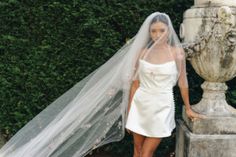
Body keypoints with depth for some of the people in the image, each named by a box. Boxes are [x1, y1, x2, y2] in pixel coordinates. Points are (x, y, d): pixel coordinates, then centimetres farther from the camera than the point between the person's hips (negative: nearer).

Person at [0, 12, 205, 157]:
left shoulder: (177, 52, -6)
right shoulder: (142, 52, -1)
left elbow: (183, 81, 2)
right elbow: (135, 82, 4)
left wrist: (188, 109, 8)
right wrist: (129, 109, 6)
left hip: (161, 107, -2)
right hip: (140, 104, 2)